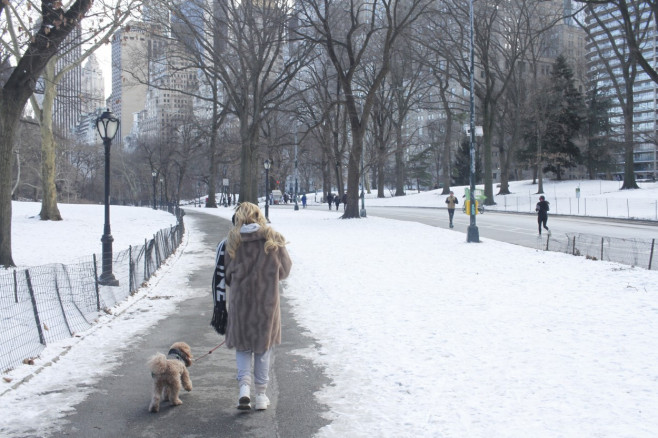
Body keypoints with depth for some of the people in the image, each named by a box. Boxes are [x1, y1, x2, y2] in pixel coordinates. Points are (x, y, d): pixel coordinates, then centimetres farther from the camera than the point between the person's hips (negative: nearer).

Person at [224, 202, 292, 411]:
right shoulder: (273, 240, -6)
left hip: (240, 301, 0)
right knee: (264, 347, 13)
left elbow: (227, 275, -1)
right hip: (267, 301, 0)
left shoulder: (233, 241, -6)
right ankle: (261, 395, 18)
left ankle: (244, 386, -3)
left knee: (242, 346, 15)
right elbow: (285, 270, 4)